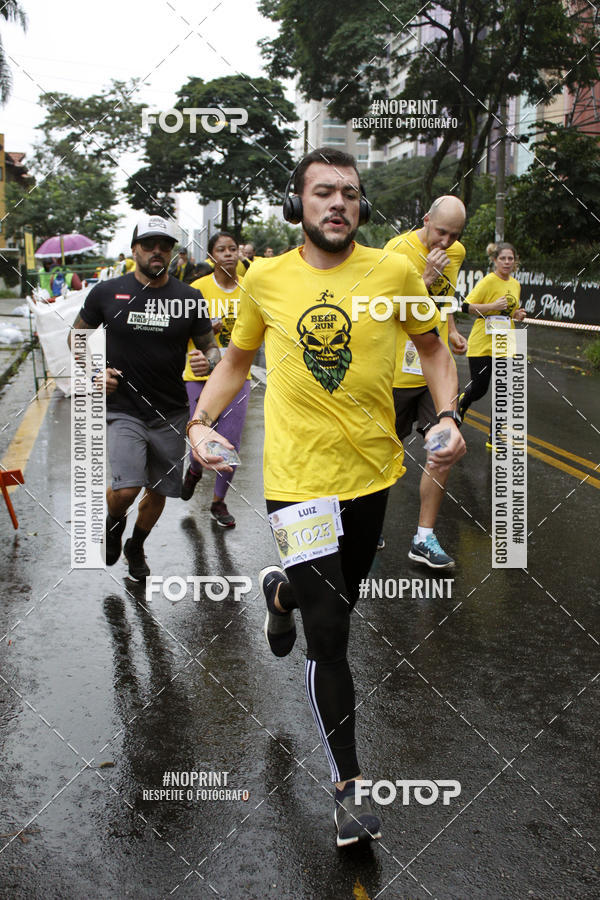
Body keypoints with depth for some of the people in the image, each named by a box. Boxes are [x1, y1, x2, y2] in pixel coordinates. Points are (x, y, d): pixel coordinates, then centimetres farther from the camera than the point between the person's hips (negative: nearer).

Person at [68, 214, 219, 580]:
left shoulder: (189, 298, 1)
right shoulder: (107, 293, -2)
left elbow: (210, 346, 8)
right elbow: (78, 334, 12)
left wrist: (209, 360, -16)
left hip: (171, 415, 2)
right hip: (123, 409, -2)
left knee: (159, 492, 12)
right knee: (126, 489, -18)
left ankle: (136, 548, 41)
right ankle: (114, 522, 20)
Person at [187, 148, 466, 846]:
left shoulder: (394, 272, -3)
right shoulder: (265, 279, -2)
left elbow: (432, 347, 11)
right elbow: (237, 358, 13)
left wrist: (447, 417, -4)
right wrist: (200, 422, -1)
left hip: (372, 472, 3)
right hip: (298, 479, -2)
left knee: (338, 600, 23)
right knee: (329, 635, -4)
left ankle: (283, 590, 60)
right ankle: (348, 786, 13)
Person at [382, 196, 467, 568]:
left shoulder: (457, 252, 7)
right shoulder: (398, 250, -13)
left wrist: (451, 330, 13)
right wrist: (425, 279, -26)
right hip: (398, 367, -5)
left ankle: (425, 538, 4)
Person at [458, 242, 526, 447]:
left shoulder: (515, 284, 11)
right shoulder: (488, 281, -10)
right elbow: (466, 307, -14)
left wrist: (517, 315, 4)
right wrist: (493, 306, -22)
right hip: (482, 344, -6)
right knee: (479, 388, 2)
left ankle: (493, 439, 9)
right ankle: (462, 402, 40)